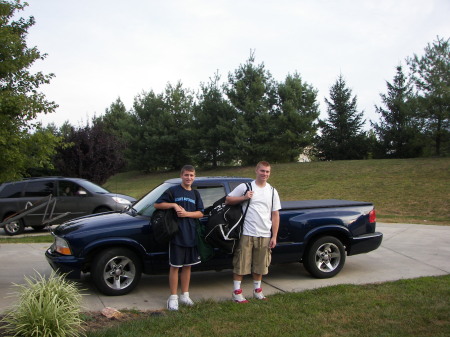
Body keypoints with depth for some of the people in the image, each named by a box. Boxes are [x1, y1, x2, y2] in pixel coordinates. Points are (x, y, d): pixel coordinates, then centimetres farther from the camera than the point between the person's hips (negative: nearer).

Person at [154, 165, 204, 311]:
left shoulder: (195, 194, 11)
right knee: (175, 266, 0)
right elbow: (157, 204, -3)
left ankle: (185, 295, 22)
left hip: (191, 235, 5)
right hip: (176, 234, -4)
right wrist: (174, 205, -16)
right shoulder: (173, 191, -2)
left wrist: (186, 213, -11)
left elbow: (200, 213, 6)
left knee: (187, 265, 11)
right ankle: (173, 297, 9)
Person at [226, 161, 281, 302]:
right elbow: (228, 200, 3)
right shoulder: (245, 187, 0)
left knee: (260, 265, 13)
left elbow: (275, 215, 9)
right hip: (246, 233, -3)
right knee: (241, 264, 0)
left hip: (264, 235, 3)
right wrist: (244, 198, -13)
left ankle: (257, 291, 28)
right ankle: (237, 292, 11)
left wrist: (274, 236, 4)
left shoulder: (272, 191, 9)